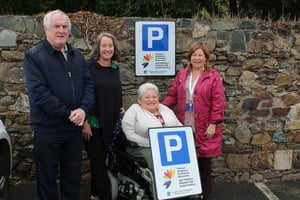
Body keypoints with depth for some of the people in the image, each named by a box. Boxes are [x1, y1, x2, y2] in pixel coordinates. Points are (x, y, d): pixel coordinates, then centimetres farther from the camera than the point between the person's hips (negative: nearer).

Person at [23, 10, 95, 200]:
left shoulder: (77, 56, 10)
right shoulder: (34, 56, -7)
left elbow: (89, 84, 6)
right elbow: (38, 92, -17)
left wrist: (83, 109, -13)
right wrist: (68, 113, -18)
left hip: (75, 127, 5)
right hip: (48, 128, -5)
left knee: (73, 174, 16)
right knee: (47, 176, 8)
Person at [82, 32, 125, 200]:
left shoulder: (115, 68, 9)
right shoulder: (89, 66, -9)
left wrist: (120, 108, 6)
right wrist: (84, 121, -16)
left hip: (110, 123, 6)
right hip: (93, 122, -5)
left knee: (100, 160, 15)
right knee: (99, 162, -2)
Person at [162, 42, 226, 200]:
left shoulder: (213, 76, -4)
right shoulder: (181, 75, 10)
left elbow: (218, 102, -8)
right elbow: (172, 96, 11)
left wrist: (213, 123, -13)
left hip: (204, 128, -3)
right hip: (185, 127, 3)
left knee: (203, 160, 5)